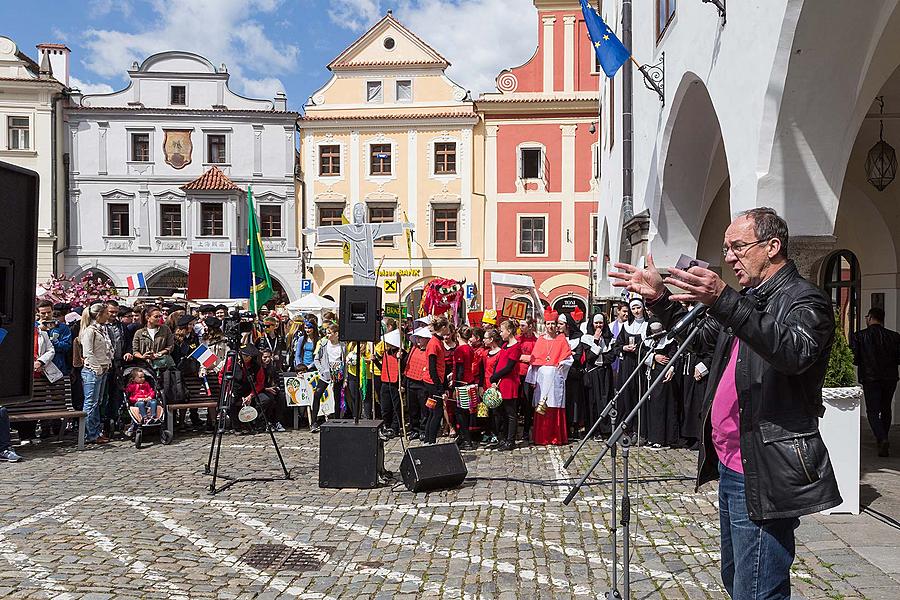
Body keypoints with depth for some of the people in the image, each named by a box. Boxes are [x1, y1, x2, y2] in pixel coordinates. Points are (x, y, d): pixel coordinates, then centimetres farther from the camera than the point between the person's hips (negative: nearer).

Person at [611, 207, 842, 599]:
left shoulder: (805, 299, -11)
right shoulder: (747, 300, 16)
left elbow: (793, 352, -32)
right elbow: (699, 335, 27)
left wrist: (724, 301, -43)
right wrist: (659, 299, 11)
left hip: (763, 475, -9)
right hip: (731, 466, 10)